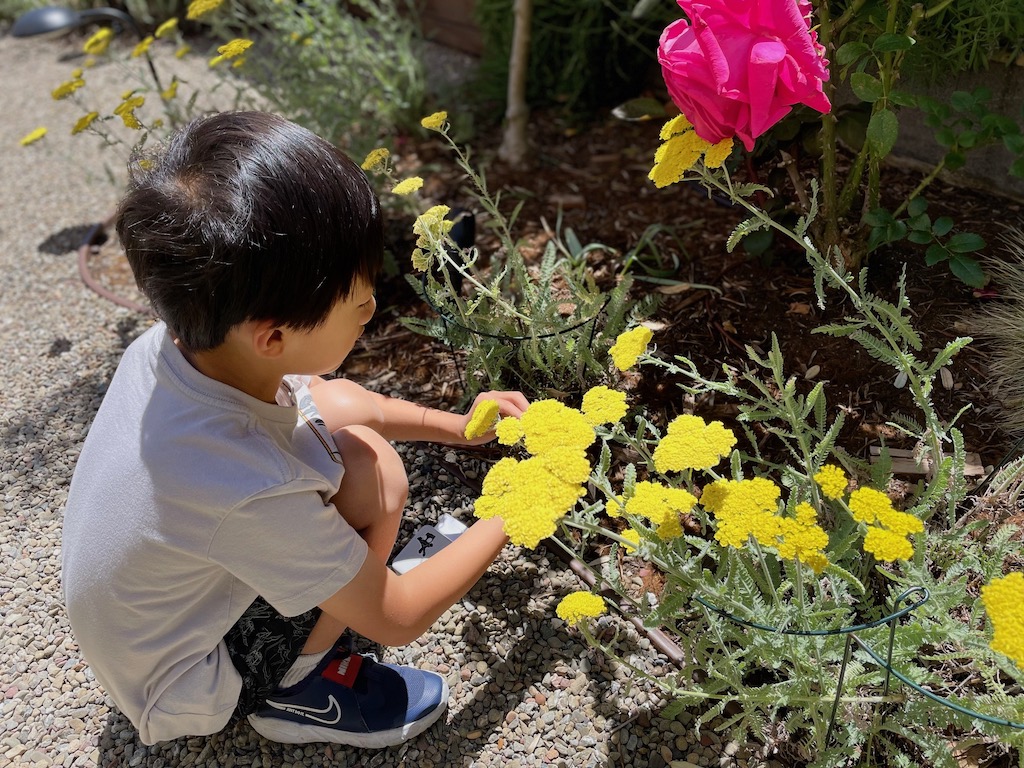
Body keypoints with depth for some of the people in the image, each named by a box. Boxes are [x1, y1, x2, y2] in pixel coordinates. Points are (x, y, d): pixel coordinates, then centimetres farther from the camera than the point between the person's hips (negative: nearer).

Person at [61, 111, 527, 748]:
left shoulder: (170, 345, -20)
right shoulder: (252, 495, -40)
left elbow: (302, 395, 1)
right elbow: (397, 619, -23)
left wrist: (456, 426, 0)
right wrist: (510, 517, -11)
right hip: (185, 694, -6)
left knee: (336, 402, -2)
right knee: (369, 466, -23)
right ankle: (294, 691, -3)